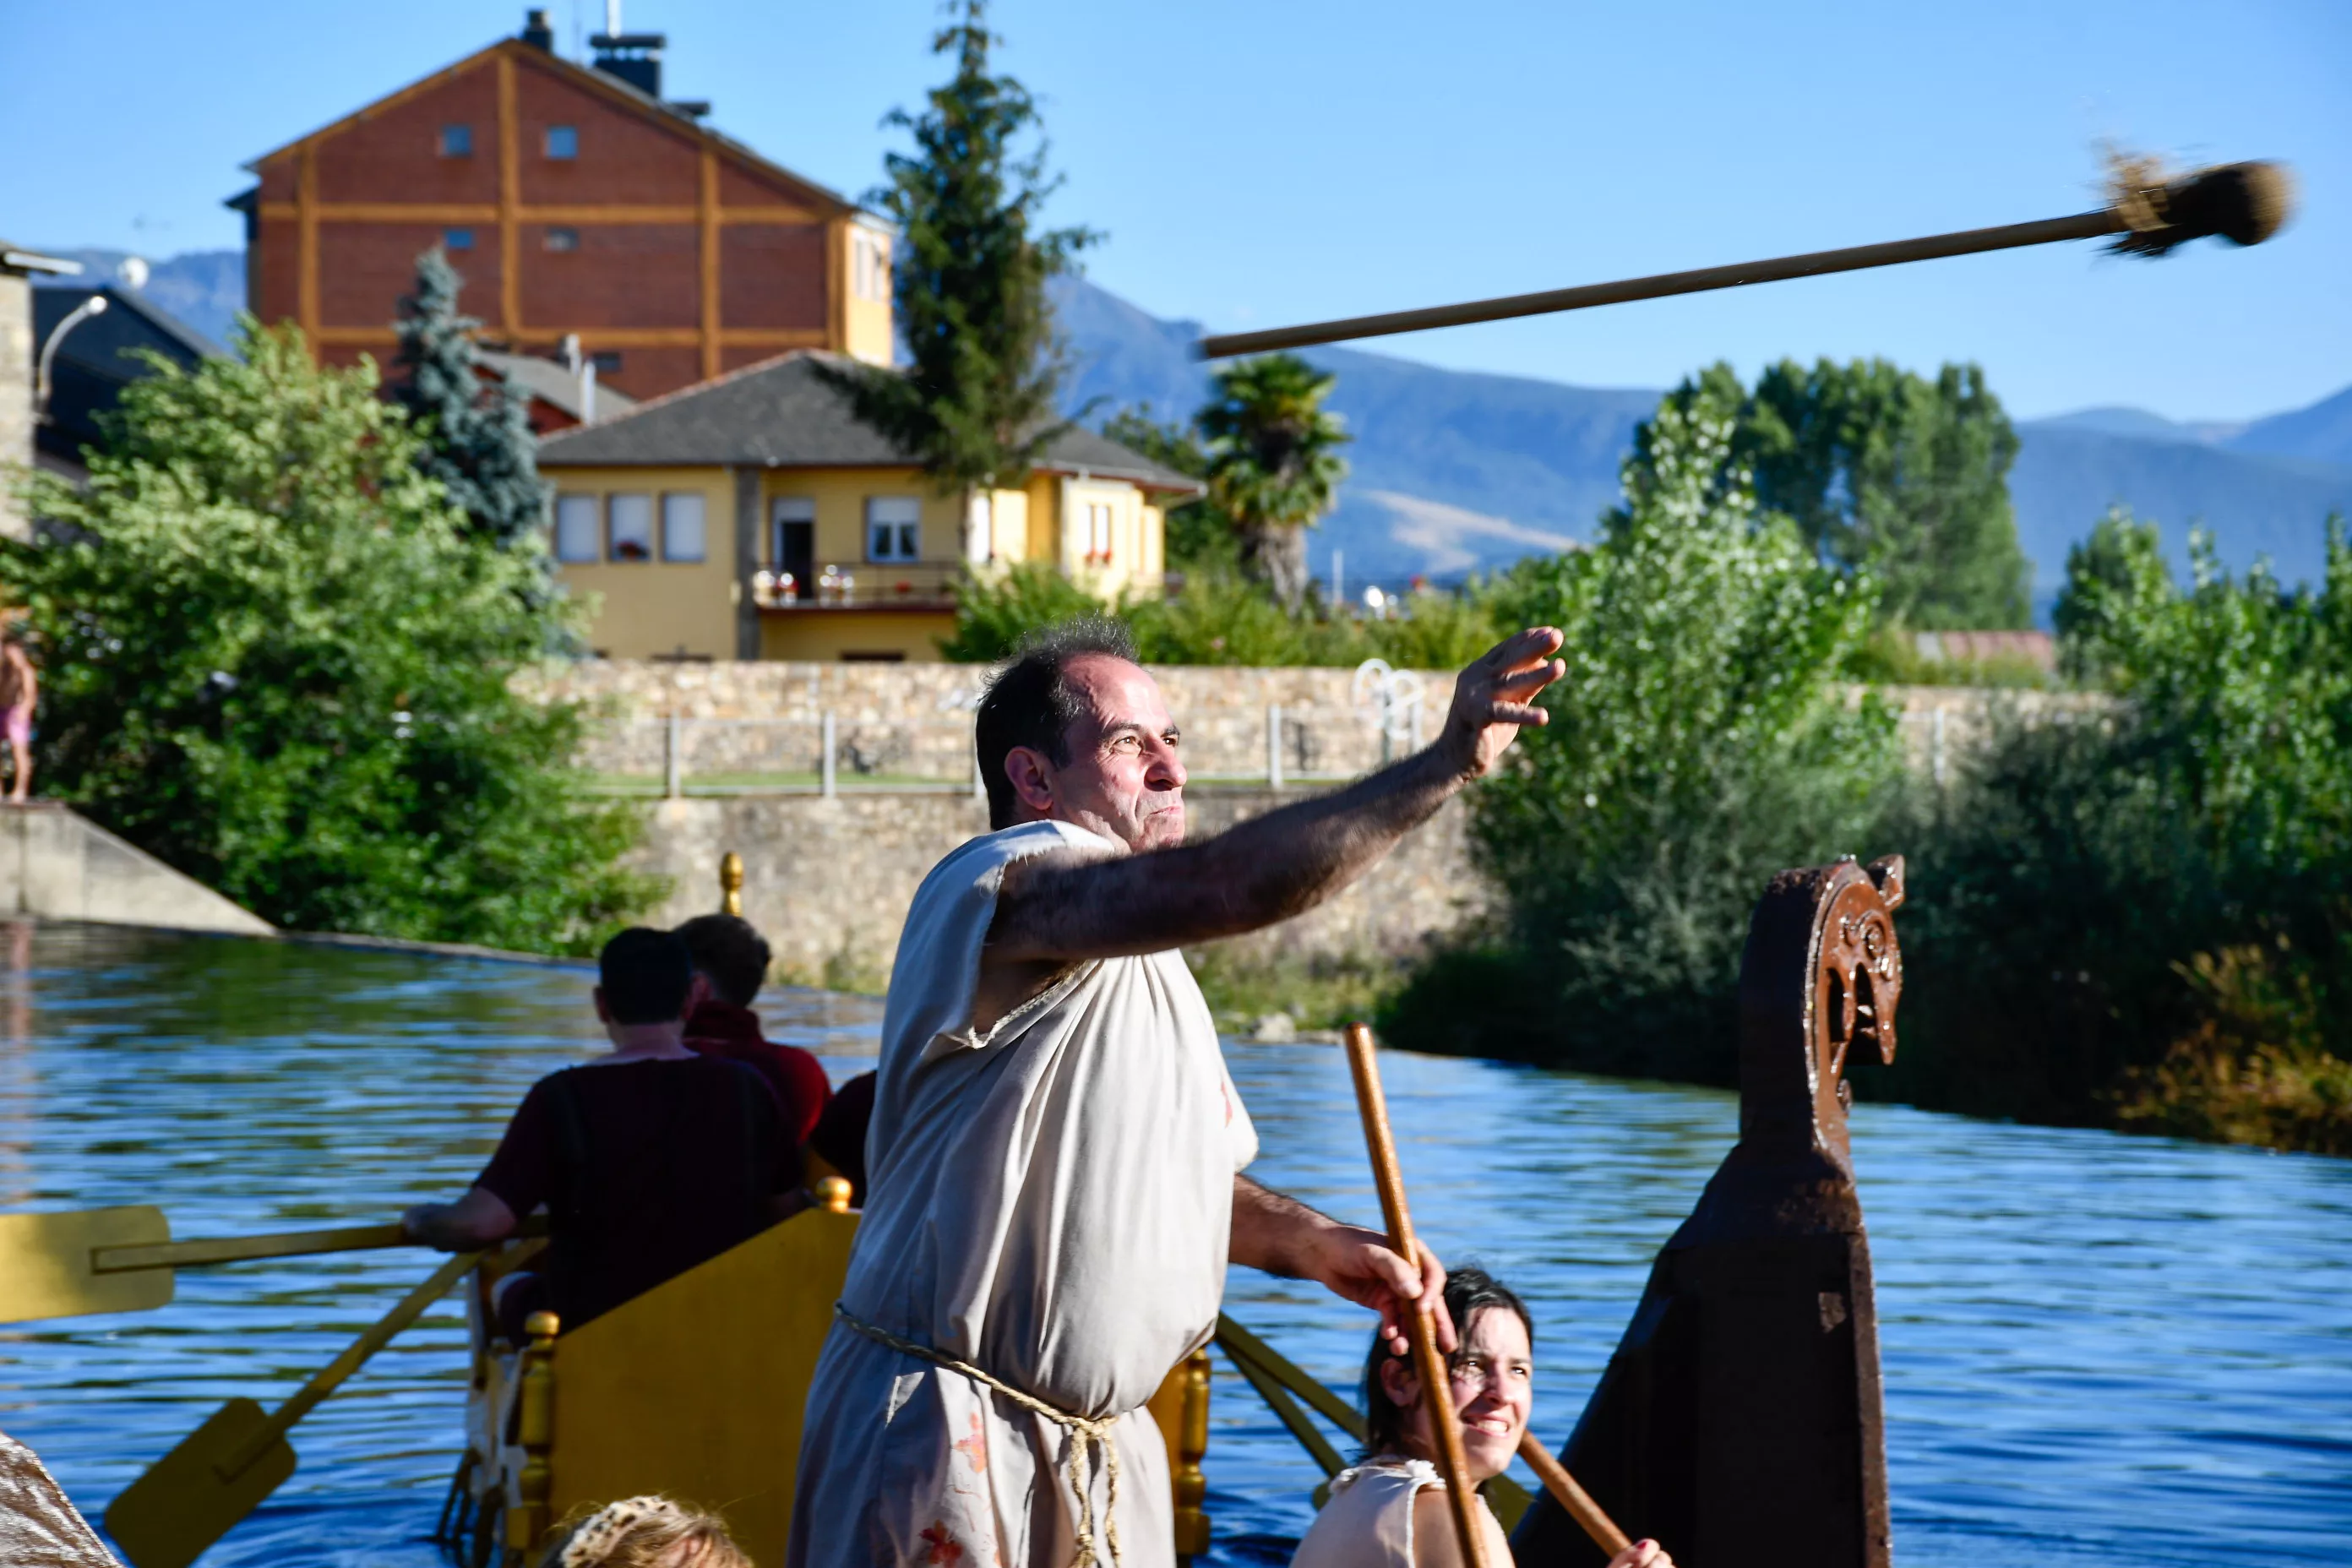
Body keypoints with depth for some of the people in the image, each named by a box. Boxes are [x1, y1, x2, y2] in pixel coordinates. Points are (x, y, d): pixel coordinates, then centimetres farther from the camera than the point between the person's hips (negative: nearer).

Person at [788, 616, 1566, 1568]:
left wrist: (1314, 1245, 8)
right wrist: (1447, 765, -33)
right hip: (946, 1424, -9)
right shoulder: (1005, 881, -13)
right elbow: (1230, 888, -31)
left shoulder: (1147, 959, 21)